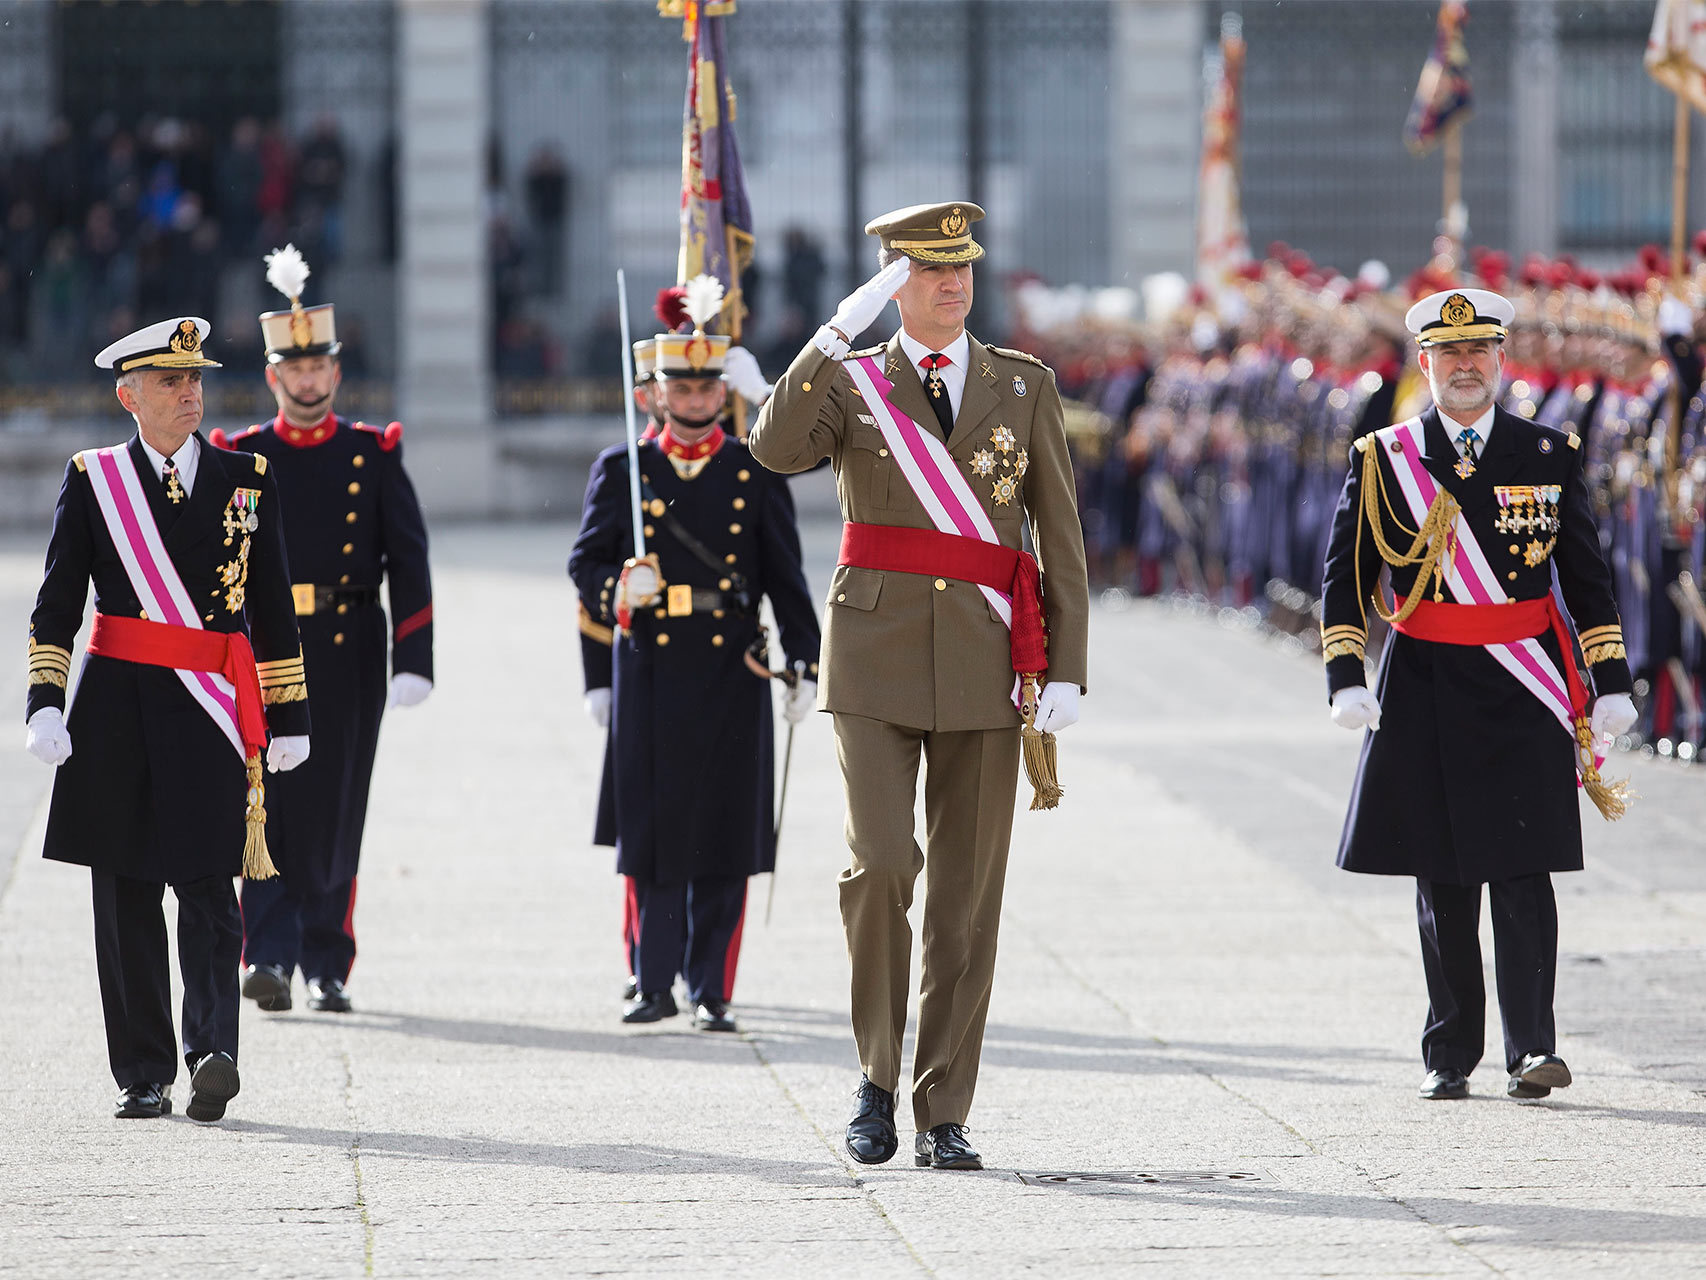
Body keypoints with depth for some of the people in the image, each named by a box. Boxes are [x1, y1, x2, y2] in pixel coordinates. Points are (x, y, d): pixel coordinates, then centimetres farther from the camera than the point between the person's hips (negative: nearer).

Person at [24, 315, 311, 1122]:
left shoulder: (246, 483, 8)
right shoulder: (92, 481, 5)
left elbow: (273, 608, 11)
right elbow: (56, 605, 3)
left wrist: (289, 718, 9)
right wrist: (46, 706, -7)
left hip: (210, 709, 0)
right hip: (118, 708, 0)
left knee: (205, 887, -11)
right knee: (127, 895, 3)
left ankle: (211, 1051, -22)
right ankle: (143, 1076, 9)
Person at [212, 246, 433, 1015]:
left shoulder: (374, 457, 6)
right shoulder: (240, 460, 6)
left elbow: (409, 563, 3)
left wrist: (413, 662, -6)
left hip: (348, 656, 1)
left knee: (336, 815, 4)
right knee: (269, 805, -10)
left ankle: (326, 965, 13)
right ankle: (270, 957, -14)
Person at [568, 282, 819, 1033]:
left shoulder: (756, 473, 6)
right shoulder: (621, 470, 7)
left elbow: (785, 576, 6)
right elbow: (585, 561, 5)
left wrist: (805, 666, -1)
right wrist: (617, 590, -17)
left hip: (730, 670, -1)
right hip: (648, 669, 1)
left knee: (725, 835, -2)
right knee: (649, 830, 2)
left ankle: (712, 991, 3)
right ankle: (655, 983, 12)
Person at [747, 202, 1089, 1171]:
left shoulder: (1024, 386, 8)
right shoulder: (851, 381, 6)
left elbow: (1061, 535, 6)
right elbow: (776, 449, -16)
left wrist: (1067, 671, -2)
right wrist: (842, 329, -23)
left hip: (985, 669, 2)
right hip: (878, 661, -1)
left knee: (968, 895, 1)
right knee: (881, 865, -16)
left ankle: (945, 1116, 8)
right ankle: (877, 1078, 2)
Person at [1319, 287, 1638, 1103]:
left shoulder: (1550, 456, 6)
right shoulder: (1383, 459, 5)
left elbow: (1587, 576, 9)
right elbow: (1346, 576, 6)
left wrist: (1610, 683, 3)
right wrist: (1346, 677, -6)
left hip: (1523, 693, -1)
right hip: (1426, 691, 1)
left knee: (1522, 873, -8)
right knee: (1442, 881, 6)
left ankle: (1532, 1049, -9)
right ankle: (1450, 1056, 13)